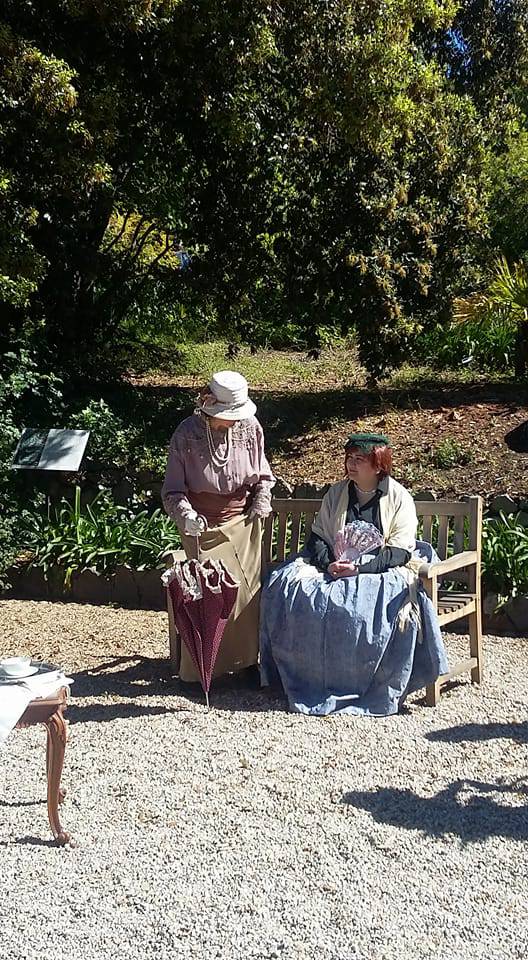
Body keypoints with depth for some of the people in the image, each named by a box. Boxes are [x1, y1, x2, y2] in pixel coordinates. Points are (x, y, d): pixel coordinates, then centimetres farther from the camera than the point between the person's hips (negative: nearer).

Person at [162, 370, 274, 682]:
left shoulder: (250, 426, -4)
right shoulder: (187, 434, -12)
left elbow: (263, 475, 11)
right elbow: (173, 491, -9)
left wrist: (261, 504, -1)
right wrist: (186, 516, -26)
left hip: (244, 524, 3)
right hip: (205, 527, -3)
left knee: (249, 591, 6)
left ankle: (247, 660, 22)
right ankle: (201, 669, 8)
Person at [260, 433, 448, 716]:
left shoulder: (399, 498, 0)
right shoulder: (336, 493, 12)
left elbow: (399, 552, -8)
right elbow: (318, 536, 9)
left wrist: (359, 566, -21)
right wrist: (329, 564, -12)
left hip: (381, 572, -3)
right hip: (334, 568, 4)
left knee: (396, 599, -37)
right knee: (285, 583, -21)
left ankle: (382, 692, -22)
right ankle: (304, 678, -15)